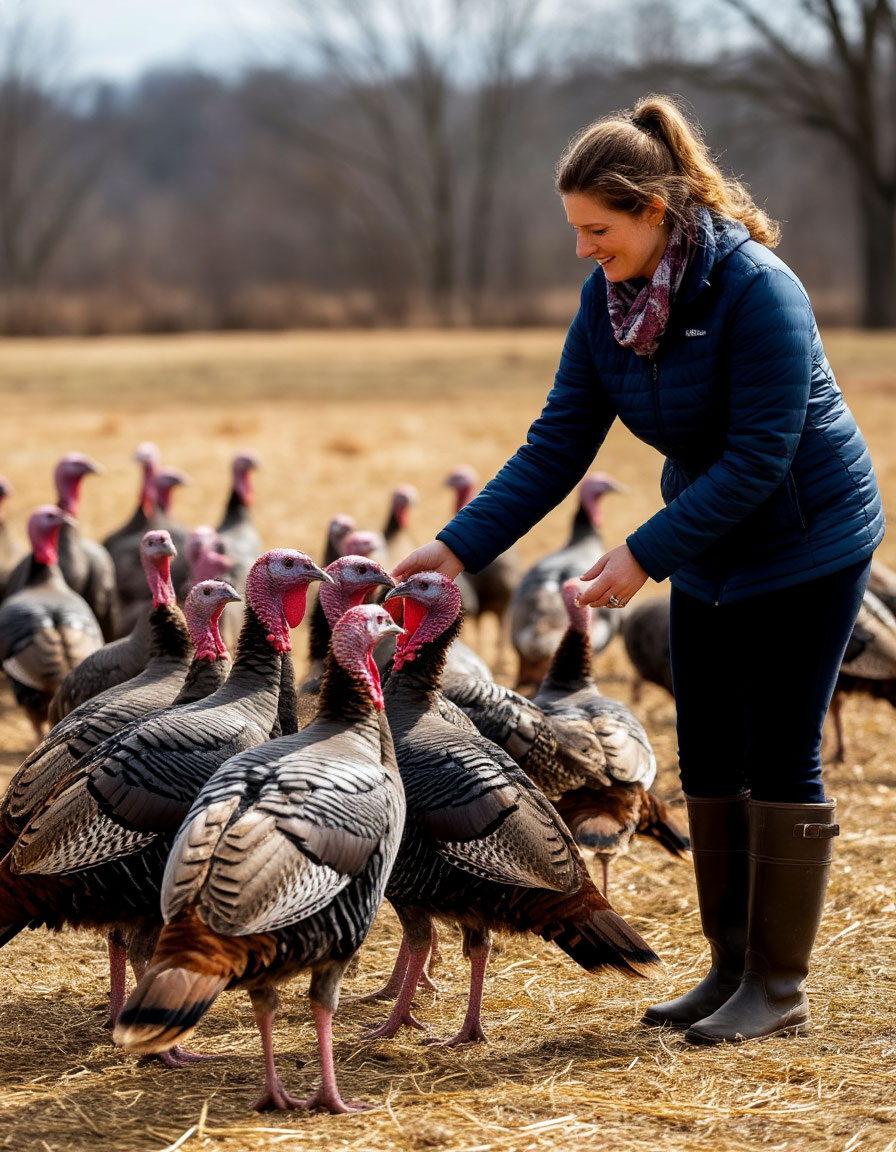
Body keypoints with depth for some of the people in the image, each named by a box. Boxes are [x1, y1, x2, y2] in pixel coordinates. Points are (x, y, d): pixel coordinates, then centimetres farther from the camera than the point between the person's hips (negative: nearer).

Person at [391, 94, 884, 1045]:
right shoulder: (608, 299, -5)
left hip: (806, 545, -7)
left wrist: (646, 553, -27)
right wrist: (459, 547, -13)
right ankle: (731, 968, 18)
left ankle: (779, 989, 5)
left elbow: (759, 458, -26)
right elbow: (558, 445, -4)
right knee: (707, 761, 8)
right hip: (709, 550, 7)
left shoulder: (755, 289, -26)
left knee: (779, 760, -4)